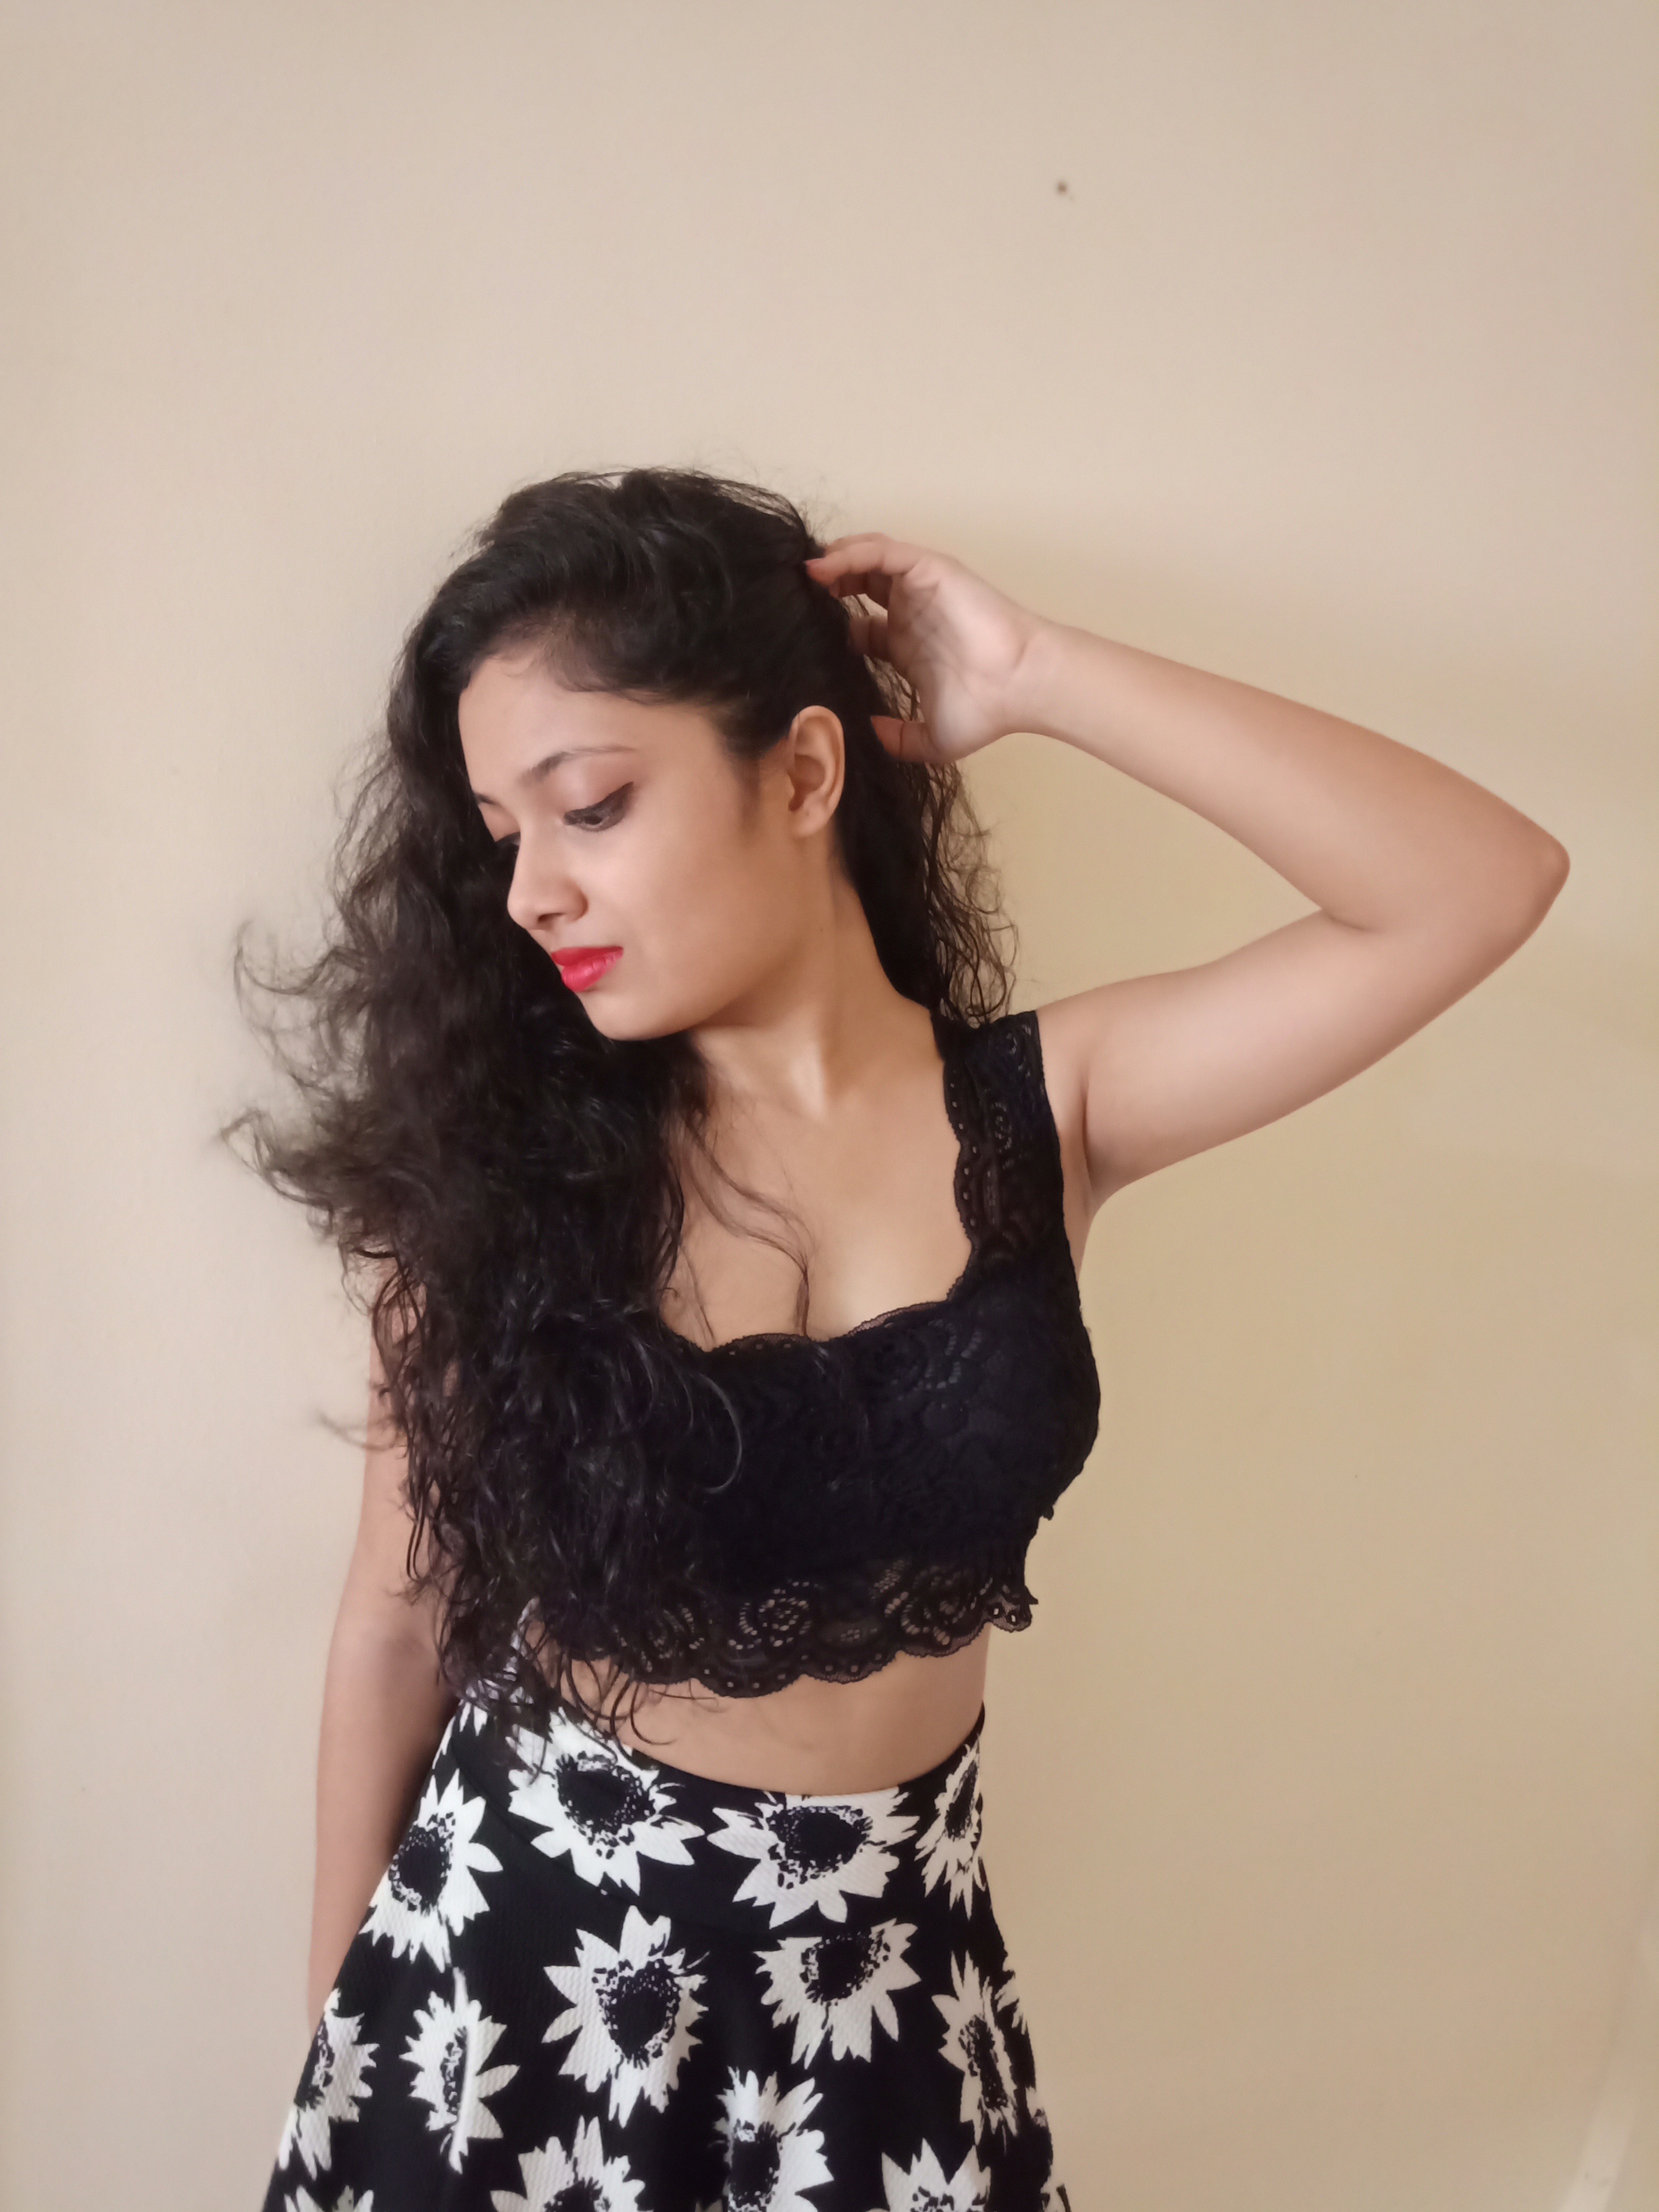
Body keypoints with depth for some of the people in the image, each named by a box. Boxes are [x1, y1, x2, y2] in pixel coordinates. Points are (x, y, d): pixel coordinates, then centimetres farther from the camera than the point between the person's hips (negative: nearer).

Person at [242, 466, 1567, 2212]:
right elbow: (401, 1621, -4)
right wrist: (343, 2021, 4)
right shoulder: (493, 1163, -12)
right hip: (520, 1943, 0)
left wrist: (1037, 679, -19)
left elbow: (1484, 884, -18)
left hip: (883, 1961, 1)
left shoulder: (1034, 1109, -10)